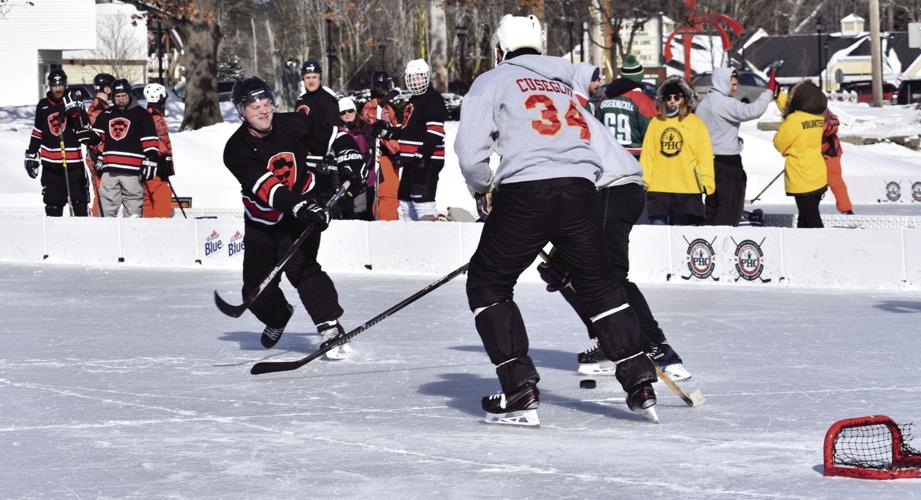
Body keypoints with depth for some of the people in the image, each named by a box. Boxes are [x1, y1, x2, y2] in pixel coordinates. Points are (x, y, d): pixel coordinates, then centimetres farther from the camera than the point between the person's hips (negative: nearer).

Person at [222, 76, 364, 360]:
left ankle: (332, 329, -27)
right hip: (262, 220, 2)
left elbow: (335, 138, 3)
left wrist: (349, 165, -15)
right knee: (257, 291, 5)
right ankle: (278, 316, 39)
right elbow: (265, 187, -30)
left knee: (298, 265, -26)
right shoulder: (236, 150, -17)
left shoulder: (294, 125, -11)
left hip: (305, 206, -2)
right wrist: (299, 206, -43)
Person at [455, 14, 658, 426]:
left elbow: (470, 149, -1)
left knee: (488, 282, 11)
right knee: (598, 283, 22)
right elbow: (600, 151, 24)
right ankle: (640, 385, 17)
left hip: (525, 193, -5)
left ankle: (520, 392, 0)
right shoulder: (565, 88, 29)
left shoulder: (494, 80, 11)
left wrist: (482, 191, 19)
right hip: (581, 191, 5)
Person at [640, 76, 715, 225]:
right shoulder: (656, 122, 9)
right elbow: (647, 155, 9)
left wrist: (706, 184, -6)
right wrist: (643, 180, 1)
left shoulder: (696, 123, 3)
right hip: (658, 189, 2)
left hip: (687, 190, -2)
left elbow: (705, 157, 1)